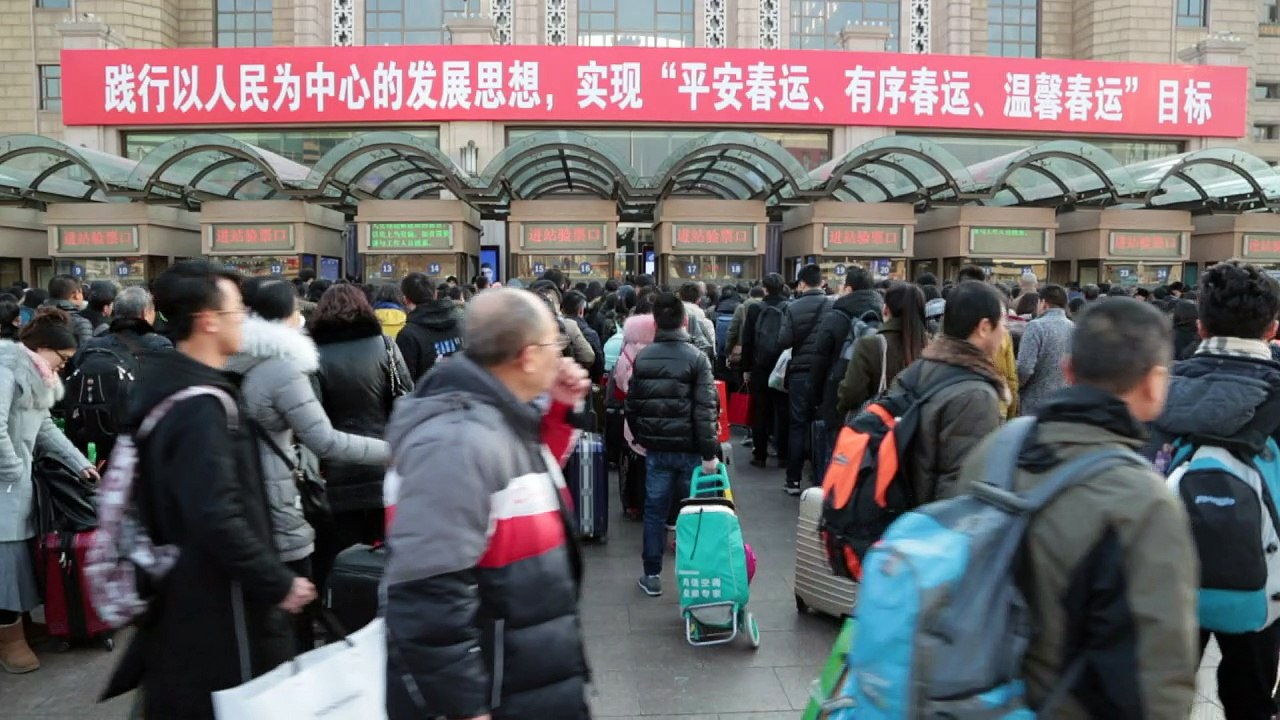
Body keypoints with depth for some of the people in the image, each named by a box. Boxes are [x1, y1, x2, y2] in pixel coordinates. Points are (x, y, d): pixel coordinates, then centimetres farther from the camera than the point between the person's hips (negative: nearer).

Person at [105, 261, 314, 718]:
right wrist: (279, 583, -21)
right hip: (214, 607, -10)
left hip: (177, 591, 10)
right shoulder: (201, 405, -23)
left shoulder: (162, 383, 8)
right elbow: (218, 518, -30)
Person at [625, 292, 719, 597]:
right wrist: (709, 452, -13)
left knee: (654, 510, 11)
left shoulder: (642, 358, 2)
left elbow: (632, 404, 8)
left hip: (656, 448, 3)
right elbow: (705, 408, -15)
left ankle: (652, 575, 17)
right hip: (689, 448, -3)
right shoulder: (696, 357, -10)